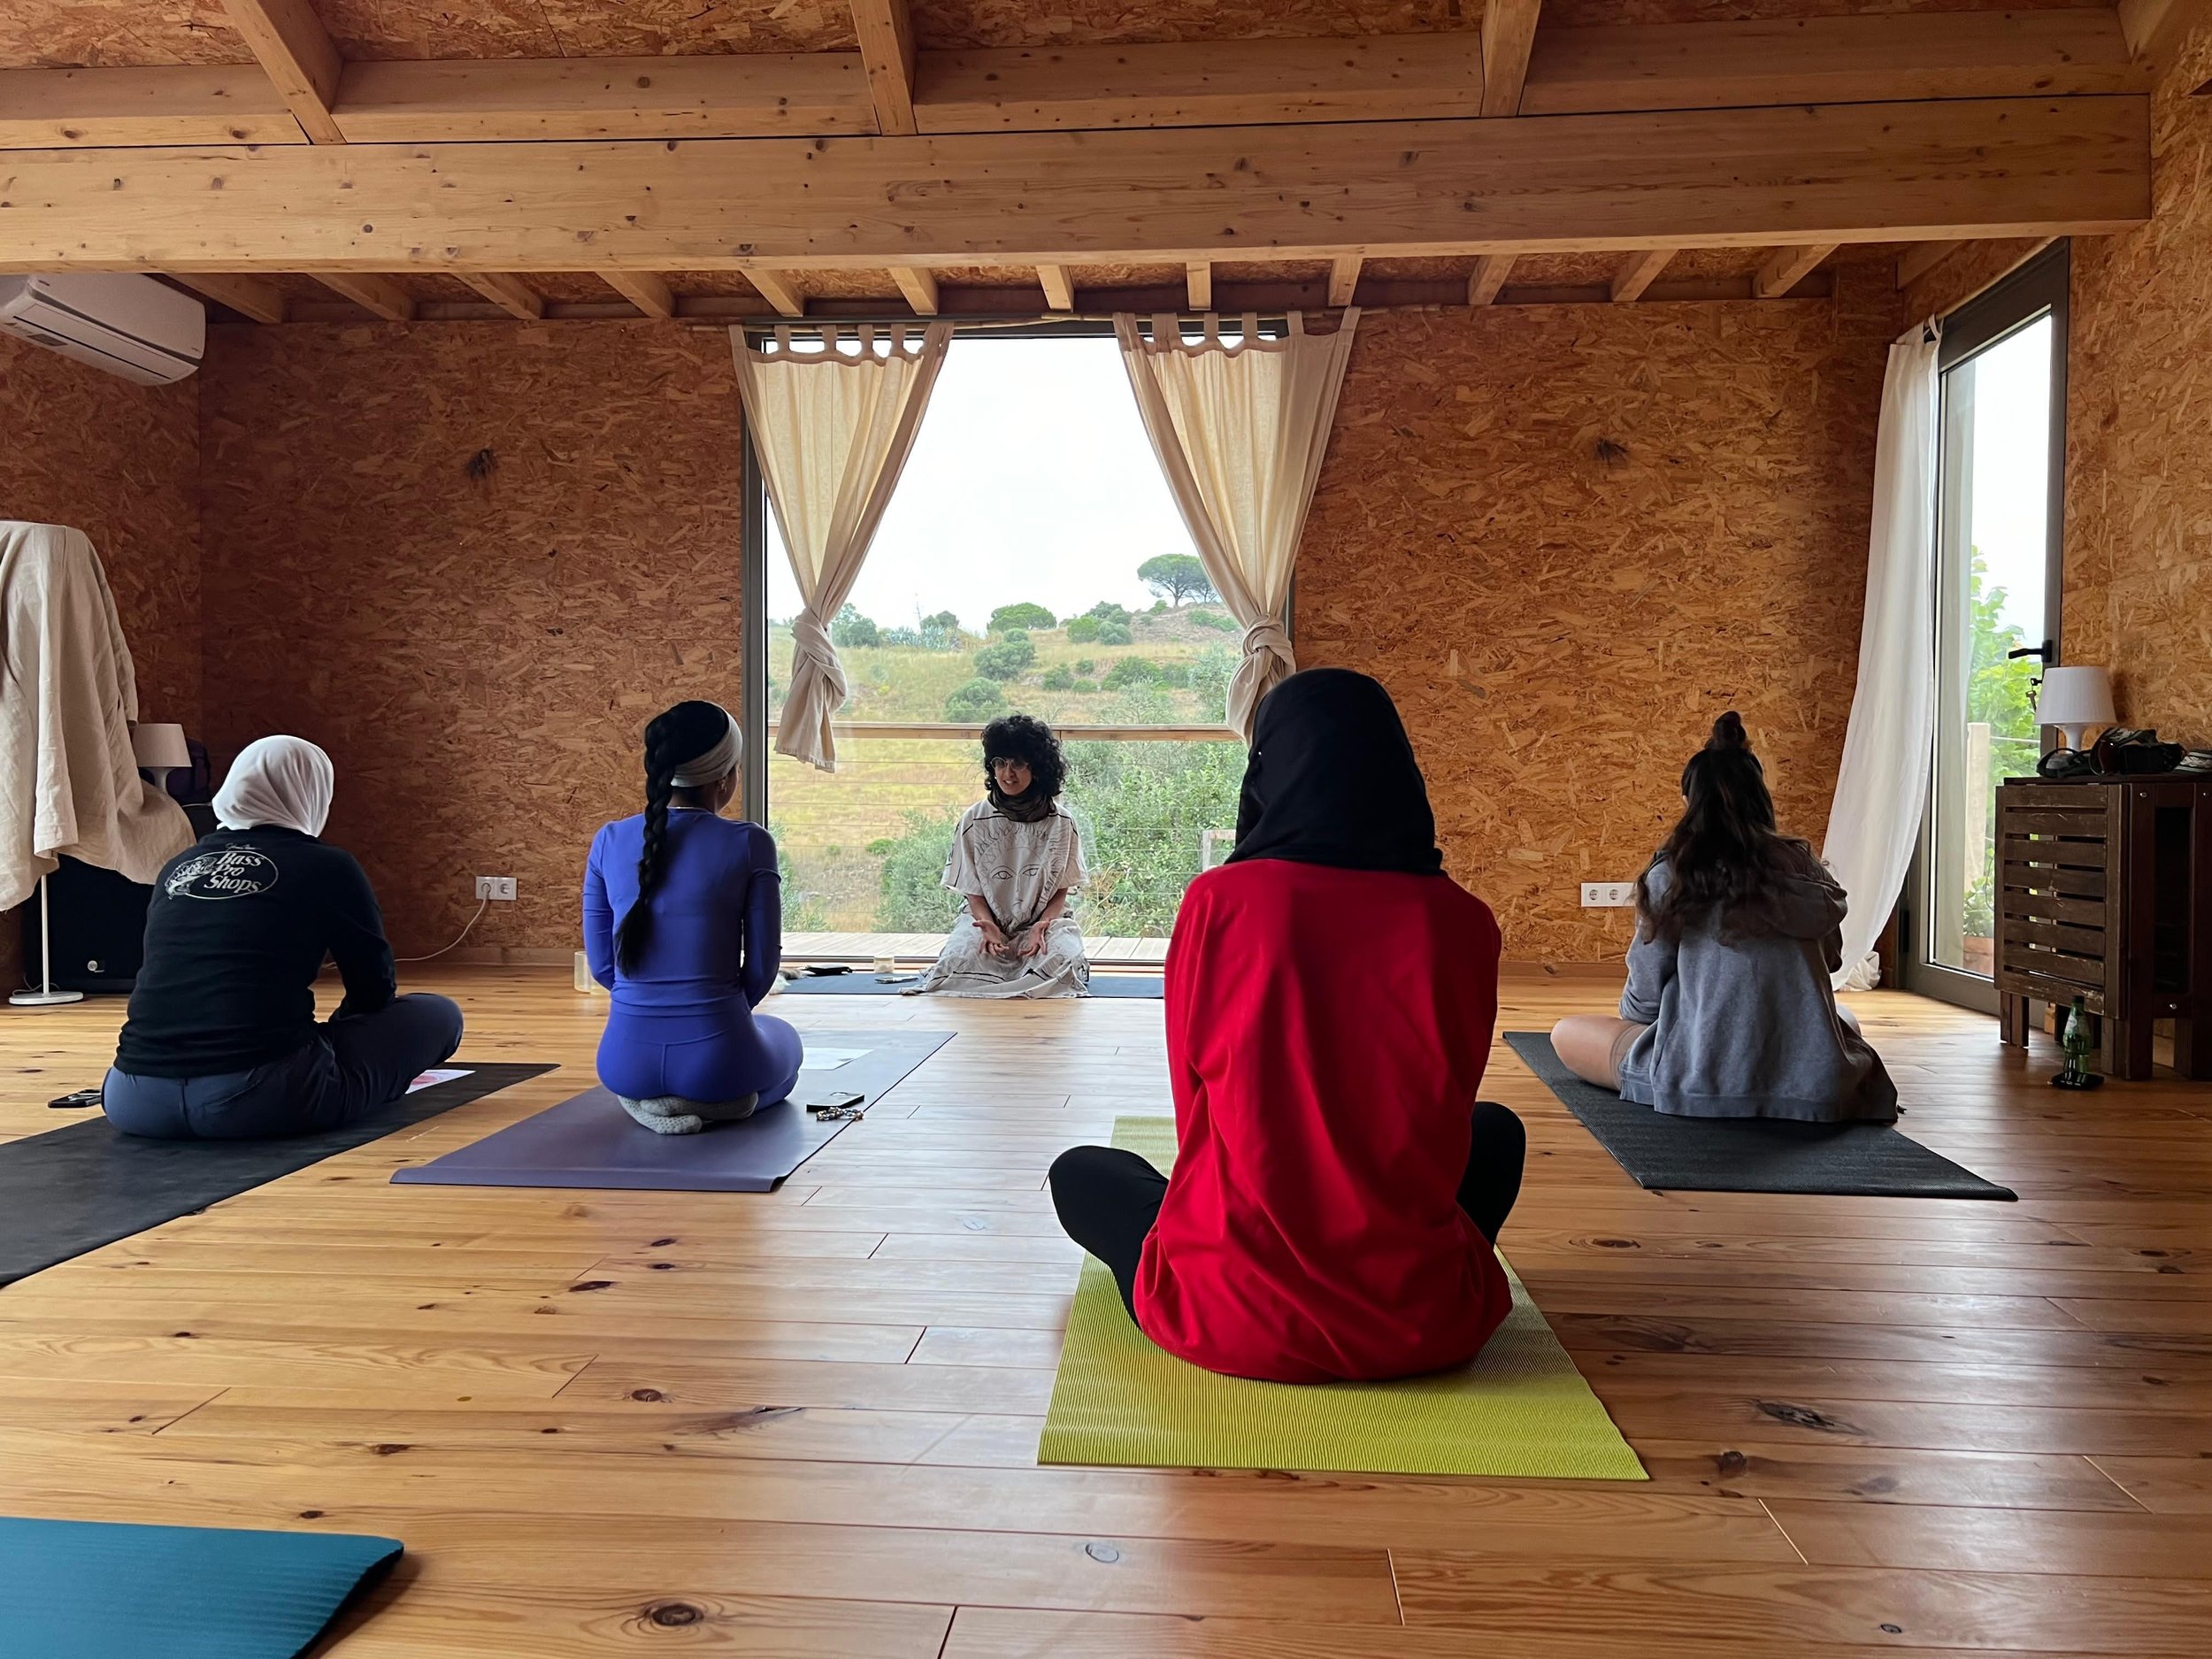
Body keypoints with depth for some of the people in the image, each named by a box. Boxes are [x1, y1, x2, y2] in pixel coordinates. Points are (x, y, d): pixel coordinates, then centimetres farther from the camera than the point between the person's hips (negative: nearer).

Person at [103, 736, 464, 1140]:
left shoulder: (177, 867, 19)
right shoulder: (326, 865, 4)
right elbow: (374, 991, 13)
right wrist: (333, 1030, 36)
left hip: (134, 1102, 6)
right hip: (257, 1100, -6)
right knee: (438, 1015, 12)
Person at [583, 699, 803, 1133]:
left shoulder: (609, 841, 0)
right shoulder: (749, 844, -11)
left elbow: (601, 964, 6)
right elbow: (762, 965, -5)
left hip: (627, 1064, 4)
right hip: (715, 1063, -4)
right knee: (784, 1039, 35)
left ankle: (647, 1101, 10)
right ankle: (713, 1104, 5)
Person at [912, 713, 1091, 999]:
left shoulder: (1061, 823, 0)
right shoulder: (974, 821, 0)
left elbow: (1062, 889, 3)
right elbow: (973, 892, 2)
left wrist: (1043, 925, -17)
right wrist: (989, 926, -18)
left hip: (1045, 921, 0)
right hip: (987, 919, 0)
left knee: (1061, 957, -32)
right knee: (960, 958, -31)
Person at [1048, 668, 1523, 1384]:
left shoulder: (1219, 901, -11)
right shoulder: (1463, 922, -6)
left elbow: (1195, 1108, 1)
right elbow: (1444, 1115, 9)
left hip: (1231, 1323, -1)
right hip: (1425, 1324, 2)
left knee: (1079, 1173, 27)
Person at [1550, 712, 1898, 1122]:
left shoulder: (1671, 876, -5)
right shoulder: (1804, 868, 5)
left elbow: (1644, 999, -1)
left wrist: (1630, 1023, 23)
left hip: (1702, 1086, -5)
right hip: (1816, 1091, 5)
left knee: (1566, 1033, 13)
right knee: (1845, 1020, 38)